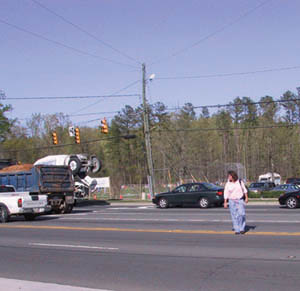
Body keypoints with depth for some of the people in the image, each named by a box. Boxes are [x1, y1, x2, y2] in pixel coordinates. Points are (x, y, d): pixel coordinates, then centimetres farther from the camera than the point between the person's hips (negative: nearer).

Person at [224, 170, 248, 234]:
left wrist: (246, 198, 1)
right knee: (234, 216, -2)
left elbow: (245, 190, 8)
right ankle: (237, 230, 5)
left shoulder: (240, 182, 0)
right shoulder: (228, 184, -1)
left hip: (240, 200, 0)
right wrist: (225, 202, -6)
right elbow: (226, 194, -1)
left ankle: (242, 228, 1)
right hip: (232, 201, 0)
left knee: (241, 214, -11)